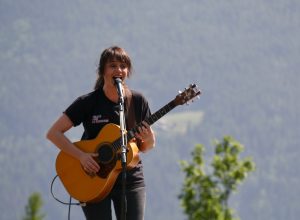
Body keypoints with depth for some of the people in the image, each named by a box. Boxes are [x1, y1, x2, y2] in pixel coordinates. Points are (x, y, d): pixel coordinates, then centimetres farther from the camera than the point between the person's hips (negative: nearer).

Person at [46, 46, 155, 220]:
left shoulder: (137, 101, 2)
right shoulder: (88, 102, -5)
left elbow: (145, 147, 10)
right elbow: (54, 133, -7)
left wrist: (149, 140, -13)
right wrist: (81, 156, -17)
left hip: (130, 179, 2)